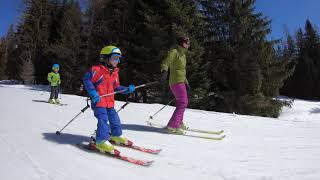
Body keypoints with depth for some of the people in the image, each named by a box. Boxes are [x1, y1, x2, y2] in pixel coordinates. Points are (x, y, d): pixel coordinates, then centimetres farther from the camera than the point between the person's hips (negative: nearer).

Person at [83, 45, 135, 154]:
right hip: (98, 101, -7)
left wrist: (127, 89, 2)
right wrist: (93, 93, -24)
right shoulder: (97, 69, -11)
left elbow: (116, 87, 16)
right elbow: (86, 80, -13)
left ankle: (116, 136, 32)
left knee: (115, 119, 13)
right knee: (103, 119, -17)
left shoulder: (115, 72, 12)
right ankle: (101, 141, -11)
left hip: (110, 102, 8)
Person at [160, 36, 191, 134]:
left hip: (181, 82, 9)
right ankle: (172, 126, -14)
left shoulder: (183, 54, 18)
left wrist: (186, 82, 29)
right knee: (183, 103, -15)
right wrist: (164, 72, -40)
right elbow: (165, 63, -20)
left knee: (181, 103, 19)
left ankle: (179, 122, 36)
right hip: (176, 82, -9)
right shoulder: (174, 52, -8)